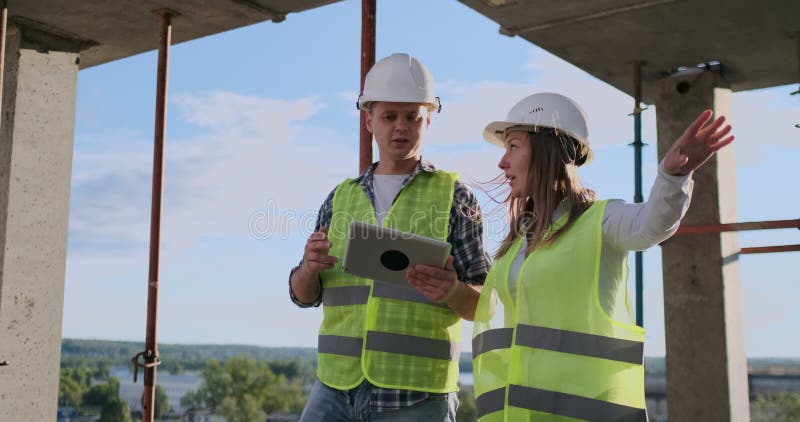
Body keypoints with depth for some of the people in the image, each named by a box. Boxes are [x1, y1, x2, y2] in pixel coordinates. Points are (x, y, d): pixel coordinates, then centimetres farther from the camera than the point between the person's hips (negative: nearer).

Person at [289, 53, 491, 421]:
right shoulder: (341, 198, 13)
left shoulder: (454, 197, 3)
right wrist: (310, 268, -9)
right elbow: (304, 294, 14)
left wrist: (452, 291, -22)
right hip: (336, 387, 3)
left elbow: (484, 304, 1)